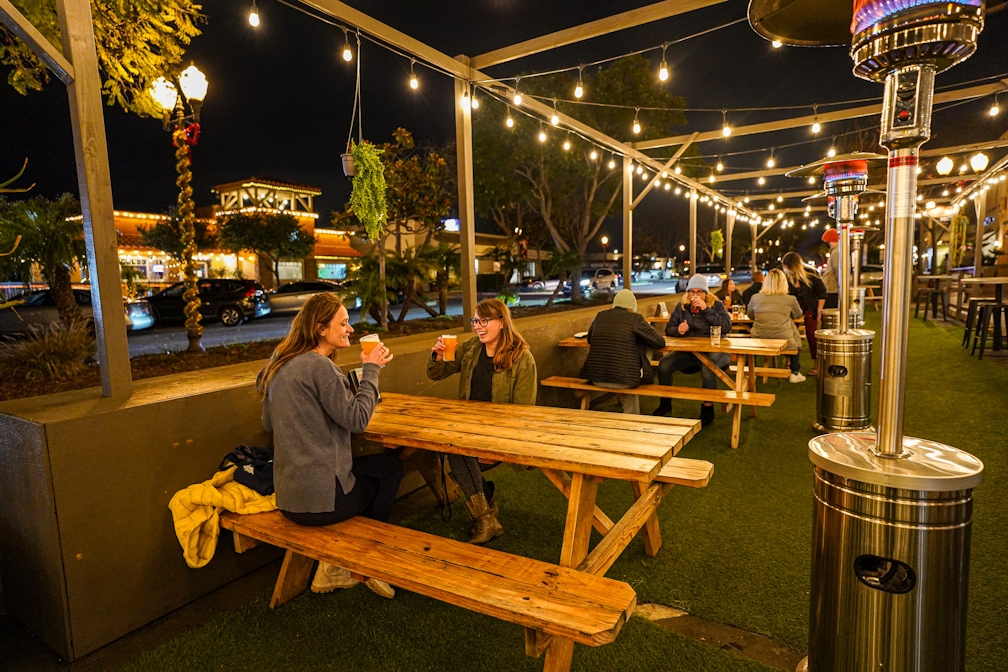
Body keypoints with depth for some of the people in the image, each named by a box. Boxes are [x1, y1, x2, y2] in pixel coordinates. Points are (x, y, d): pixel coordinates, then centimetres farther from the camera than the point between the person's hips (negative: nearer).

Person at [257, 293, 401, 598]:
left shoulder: (280, 365, 9)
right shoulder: (319, 366, -19)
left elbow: (268, 424, 18)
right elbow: (357, 419, -20)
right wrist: (371, 370, -10)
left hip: (289, 495, 9)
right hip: (318, 499, -9)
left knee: (385, 465, 23)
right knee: (390, 467, 15)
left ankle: (335, 566, 25)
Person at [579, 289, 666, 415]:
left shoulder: (600, 316, 7)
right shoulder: (635, 319, -5)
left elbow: (590, 339, 23)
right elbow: (660, 342, 1)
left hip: (595, 379, 4)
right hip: (622, 379, -4)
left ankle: (631, 415, 43)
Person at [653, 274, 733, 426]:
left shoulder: (716, 305, 1)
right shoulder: (682, 307, 9)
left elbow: (727, 327, -15)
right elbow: (668, 329, 6)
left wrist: (706, 309, -20)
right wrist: (678, 330, -19)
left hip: (713, 350, -3)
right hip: (688, 351, 3)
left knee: (708, 368, -37)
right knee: (664, 364, -21)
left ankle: (708, 408, -14)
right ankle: (665, 403, 2)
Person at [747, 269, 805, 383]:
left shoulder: (755, 298, -4)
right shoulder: (790, 300, -6)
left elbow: (750, 315, 15)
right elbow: (798, 314, 16)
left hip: (759, 341, 1)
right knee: (796, 339, 29)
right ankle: (795, 373, 34)